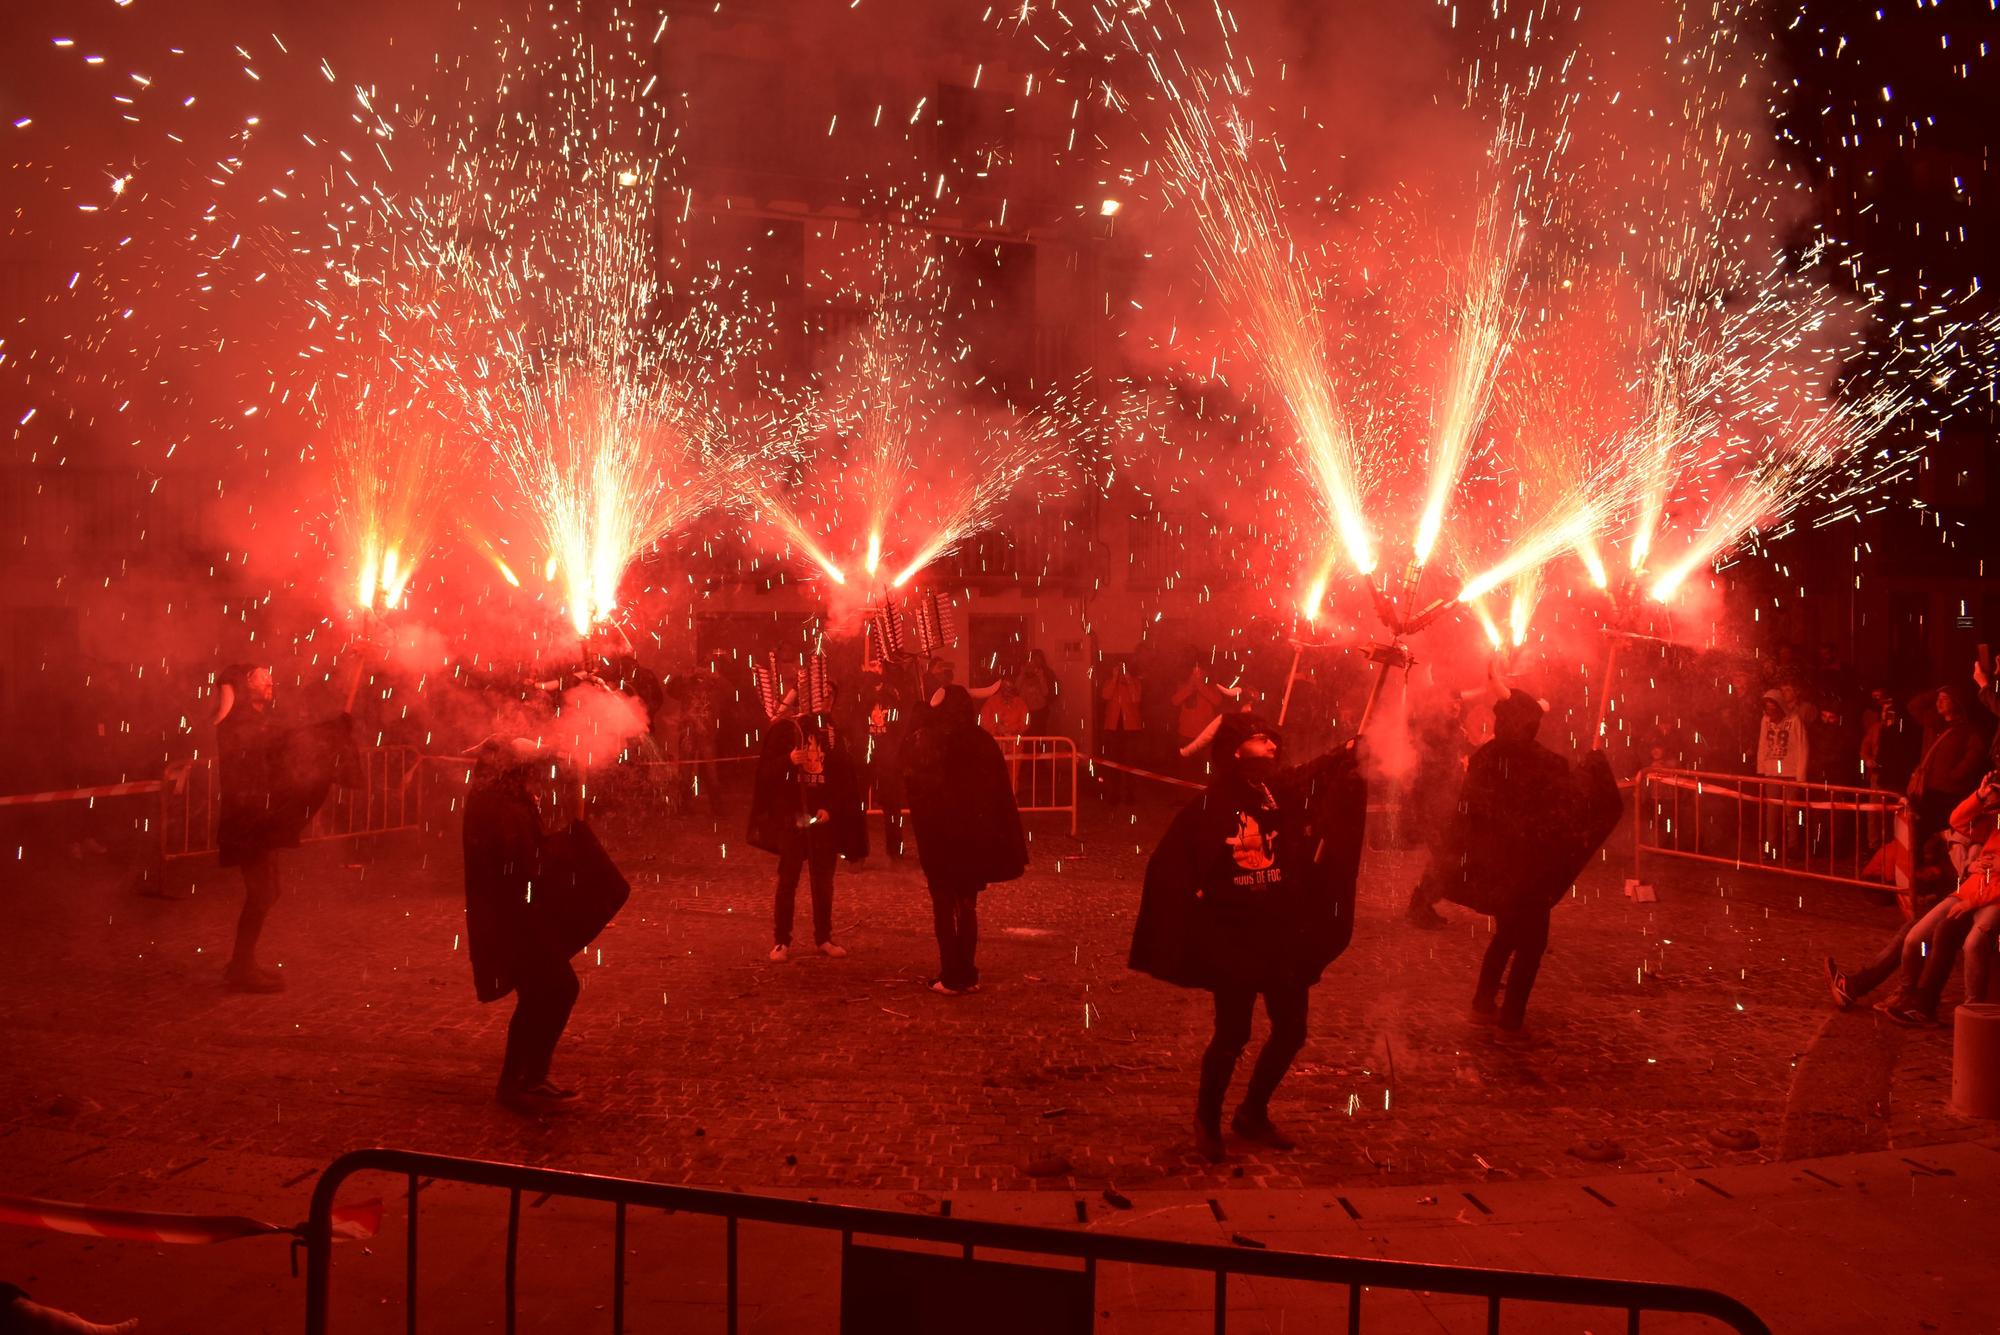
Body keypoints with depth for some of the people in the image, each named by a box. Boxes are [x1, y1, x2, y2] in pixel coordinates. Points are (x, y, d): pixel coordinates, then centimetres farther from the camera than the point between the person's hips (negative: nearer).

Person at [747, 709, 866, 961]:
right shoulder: (785, 728, -5)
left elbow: (846, 777, 4)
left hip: (824, 819, 3)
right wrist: (788, 760, -24)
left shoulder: (833, 731, 2)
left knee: (823, 882, 8)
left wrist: (831, 809, -9)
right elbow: (766, 771, -5)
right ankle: (781, 942, 7)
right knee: (787, 881, 0)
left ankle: (823, 938, 18)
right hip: (791, 818, -2)